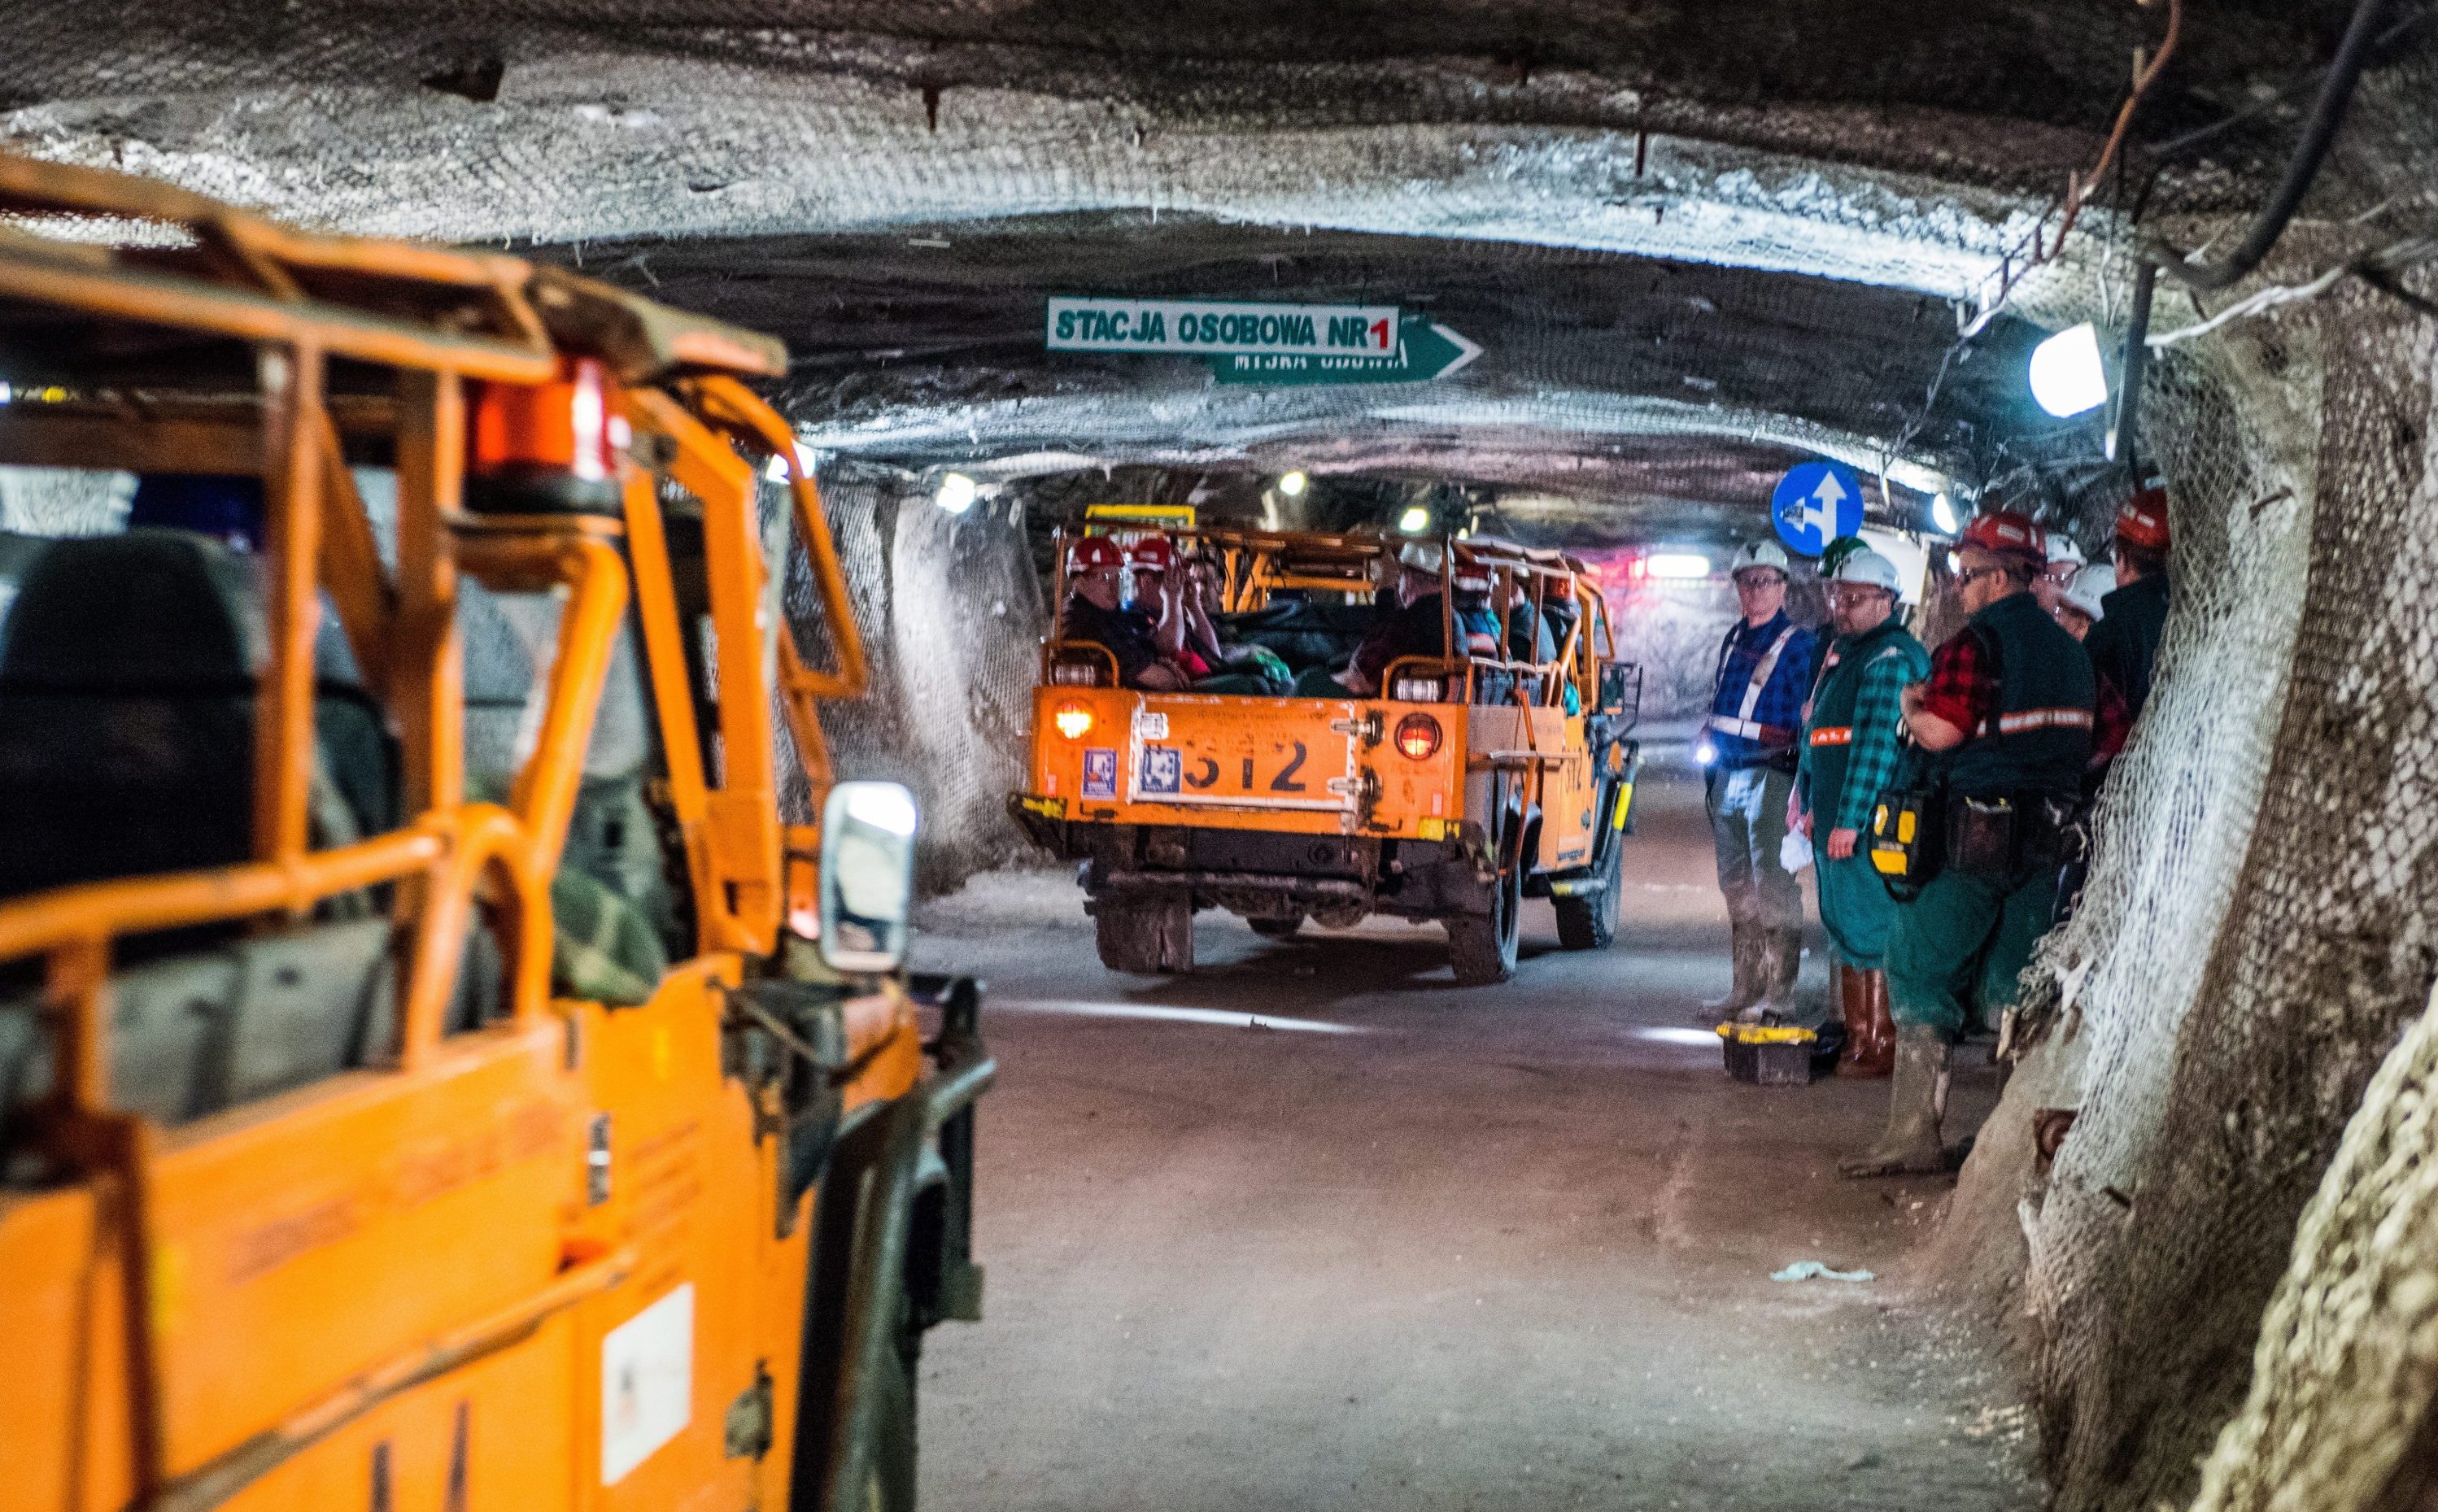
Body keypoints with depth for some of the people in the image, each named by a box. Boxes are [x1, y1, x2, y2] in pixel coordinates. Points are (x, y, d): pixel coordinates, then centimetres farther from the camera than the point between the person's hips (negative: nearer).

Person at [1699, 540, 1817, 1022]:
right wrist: (1707, 746, 12)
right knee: (1736, 887, 12)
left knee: (1772, 886, -9)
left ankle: (1779, 994, -7)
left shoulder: (1797, 644, -5)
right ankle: (1746, 988, 19)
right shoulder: (1733, 640, 17)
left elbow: (1809, 718, -8)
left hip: (1770, 776, -8)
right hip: (1726, 776, 8)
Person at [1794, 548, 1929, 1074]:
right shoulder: (1841, 651, 18)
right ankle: (1856, 1038, 23)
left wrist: (1849, 819, -24)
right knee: (1845, 928, 14)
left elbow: (1878, 741, -21)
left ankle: (1882, 1047, -2)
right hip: (1834, 821, 10)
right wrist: (1813, 804, 23)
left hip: (1870, 822, -10)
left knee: (1870, 930, -7)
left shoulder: (1891, 658, -14)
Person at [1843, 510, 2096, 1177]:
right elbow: (2096, 738, 18)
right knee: (2016, 986, 13)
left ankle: (1915, 1132, -5)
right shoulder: (2069, 649, 13)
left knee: (1922, 972, 0)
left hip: (1981, 834, -7)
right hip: (2051, 833, 8)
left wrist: (1910, 706, 1)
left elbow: (1941, 733, -18)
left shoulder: (1976, 643, -12)